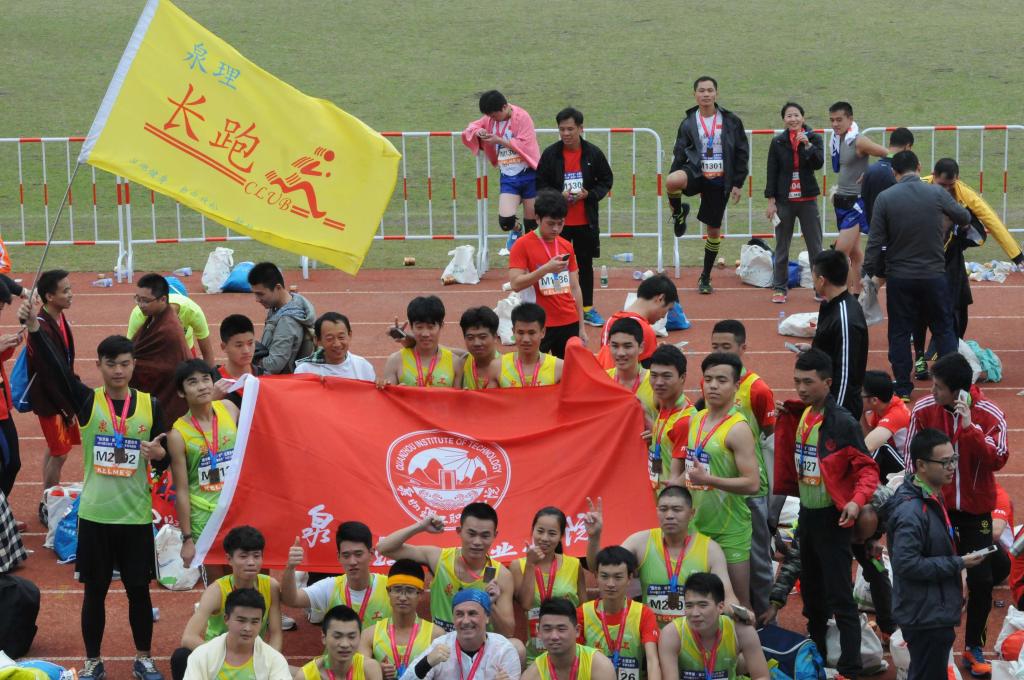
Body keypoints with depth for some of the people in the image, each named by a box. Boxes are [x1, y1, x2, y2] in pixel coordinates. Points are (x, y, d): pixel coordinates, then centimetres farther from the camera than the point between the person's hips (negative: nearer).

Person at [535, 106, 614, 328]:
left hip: (586, 222, 1)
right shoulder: (550, 154, -5)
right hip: (558, 221, -1)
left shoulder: (594, 153, -3)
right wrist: (559, 196, -16)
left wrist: (589, 194, -13)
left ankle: (588, 309, 21)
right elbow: (540, 185, 1)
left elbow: (606, 181, 5)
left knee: (585, 265, 11)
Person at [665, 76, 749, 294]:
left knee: (714, 229, 6)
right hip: (696, 173, -1)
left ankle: (706, 277, 21)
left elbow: (742, 153, 4)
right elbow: (679, 154, 6)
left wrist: (738, 183, -1)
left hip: (720, 180, 1)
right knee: (671, 181, -36)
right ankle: (679, 213, -5)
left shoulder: (731, 121, 1)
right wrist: (675, 178, -1)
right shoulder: (688, 122, 2)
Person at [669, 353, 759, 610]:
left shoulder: (737, 429, -15)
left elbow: (752, 483, -22)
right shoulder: (693, 421, 7)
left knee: (738, 602, -1)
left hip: (729, 529, -7)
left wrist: (708, 480, -29)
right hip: (696, 523, 7)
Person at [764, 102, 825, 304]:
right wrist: (771, 201, -2)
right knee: (781, 247, 7)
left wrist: (808, 145, -24)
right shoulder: (778, 142, 0)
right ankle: (779, 288, 14)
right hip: (784, 201, 0)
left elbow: (819, 163, -13)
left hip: (807, 200, 0)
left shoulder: (814, 138, -1)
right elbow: (771, 172, 2)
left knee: (815, 246, 3)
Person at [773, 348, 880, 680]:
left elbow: (867, 468, -18)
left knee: (839, 599, -6)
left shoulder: (842, 423, -18)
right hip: (806, 513, 8)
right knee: (811, 593, 20)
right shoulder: (799, 416, 4)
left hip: (832, 518, -8)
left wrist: (857, 501, -32)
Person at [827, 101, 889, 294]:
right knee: (854, 252, 14)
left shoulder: (858, 142, -16)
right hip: (842, 201, 8)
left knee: (841, 252, -14)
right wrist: (838, 189, 12)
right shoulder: (836, 141, 8)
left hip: (856, 202, -8)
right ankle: (857, 294, 21)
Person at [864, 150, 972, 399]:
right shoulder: (937, 194, -6)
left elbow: (875, 241, -6)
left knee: (899, 333, 9)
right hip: (934, 275, 1)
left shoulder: (885, 198, -8)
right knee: (944, 329, 12)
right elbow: (964, 218, 11)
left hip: (899, 278, -1)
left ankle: (903, 387, 11)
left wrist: (875, 273, 7)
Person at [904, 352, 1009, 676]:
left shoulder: (991, 415, -13)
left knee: (981, 580, 0)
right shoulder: (923, 410, -11)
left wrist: (968, 427, -31)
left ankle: (974, 646, 18)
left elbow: (996, 460, -23)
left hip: (975, 511, 0)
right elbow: (911, 458, 1)